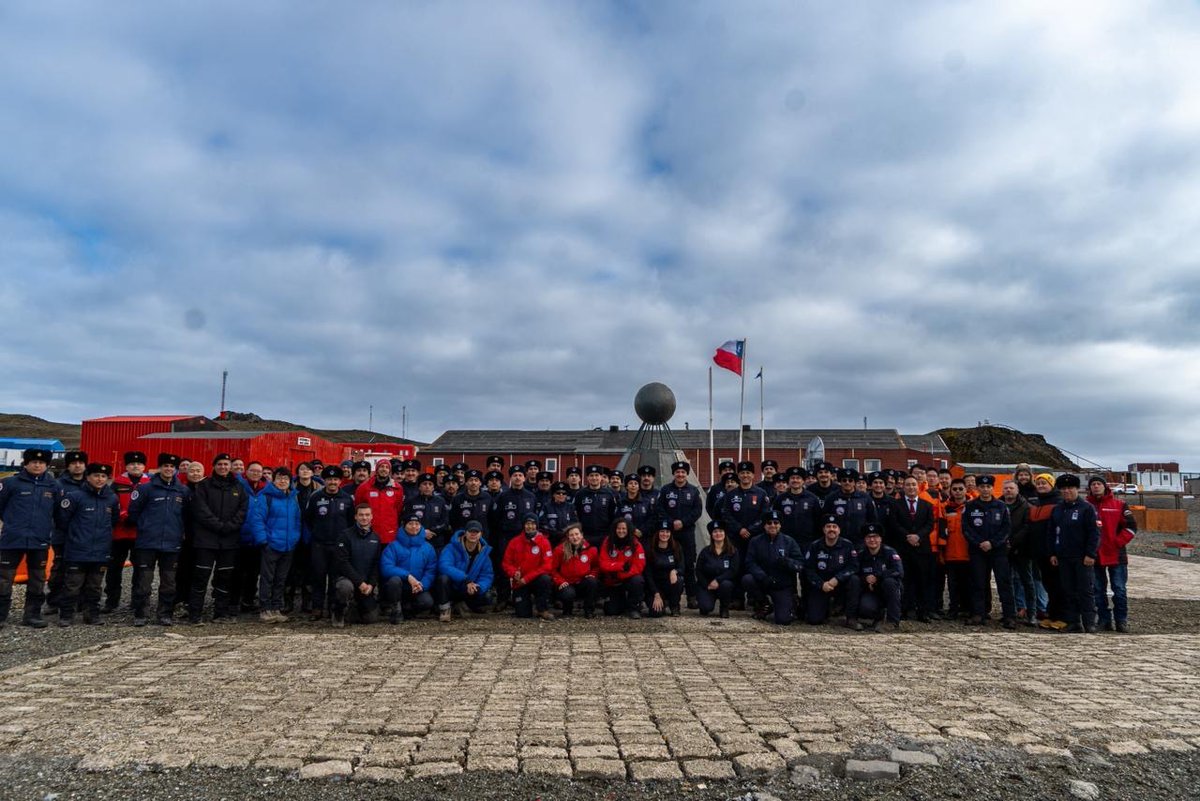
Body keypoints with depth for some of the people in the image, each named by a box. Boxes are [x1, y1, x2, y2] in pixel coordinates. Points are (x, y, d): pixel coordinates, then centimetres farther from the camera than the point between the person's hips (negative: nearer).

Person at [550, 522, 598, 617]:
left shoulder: (591, 549, -3)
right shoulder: (560, 550, -8)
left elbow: (596, 566, 14)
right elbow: (553, 569, -1)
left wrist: (592, 574, -5)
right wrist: (560, 581, -13)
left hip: (583, 584, 2)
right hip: (567, 585, -2)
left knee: (593, 582, -30)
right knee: (568, 594, -35)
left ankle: (589, 610, -9)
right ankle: (567, 611, 3)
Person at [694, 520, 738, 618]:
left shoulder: (733, 551, -2)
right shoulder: (705, 551, 0)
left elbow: (733, 571, -12)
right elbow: (698, 571, 0)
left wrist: (718, 580, -23)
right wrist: (707, 585, -13)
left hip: (723, 582, 1)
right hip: (706, 585, -1)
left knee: (726, 584, -35)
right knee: (706, 607, -26)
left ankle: (724, 608, -6)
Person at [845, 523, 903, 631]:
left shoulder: (889, 552, -9)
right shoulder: (860, 555, 0)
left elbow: (899, 571, -23)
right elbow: (852, 573, -4)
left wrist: (877, 576, -24)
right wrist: (866, 579, -22)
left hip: (887, 593, 0)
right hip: (869, 592, 0)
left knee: (889, 581, -32)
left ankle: (893, 622, -20)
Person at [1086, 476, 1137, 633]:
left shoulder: (1118, 505, 2)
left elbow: (1131, 526, -1)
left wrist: (1118, 542, -8)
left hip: (1116, 555, -2)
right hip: (1094, 555, 2)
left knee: (1119, 590, 1)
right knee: (1098, 590, 7)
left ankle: (1121, 620, 10)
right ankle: (1104, 620, 15)